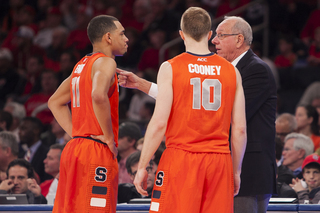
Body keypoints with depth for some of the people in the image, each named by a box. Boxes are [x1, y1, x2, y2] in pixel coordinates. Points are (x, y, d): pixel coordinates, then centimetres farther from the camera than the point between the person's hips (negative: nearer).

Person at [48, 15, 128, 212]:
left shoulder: (82, 65, 19)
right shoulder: (105, 62, -9)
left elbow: (55, 102, 26)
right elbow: (98, 96, -28)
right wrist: (109, 137, -18)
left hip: (74, 147, 9)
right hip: (96, 152, -9)